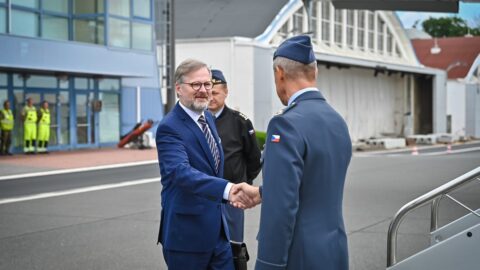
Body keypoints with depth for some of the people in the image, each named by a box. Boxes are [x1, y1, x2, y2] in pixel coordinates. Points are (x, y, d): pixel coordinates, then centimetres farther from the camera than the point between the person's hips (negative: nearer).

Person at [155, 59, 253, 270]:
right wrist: (226, 189, -47)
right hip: (186, 233, -8)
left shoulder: (208, 118, 10)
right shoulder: (169, 128, -17)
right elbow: (181, 172, -34)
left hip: (217, 229, 8)